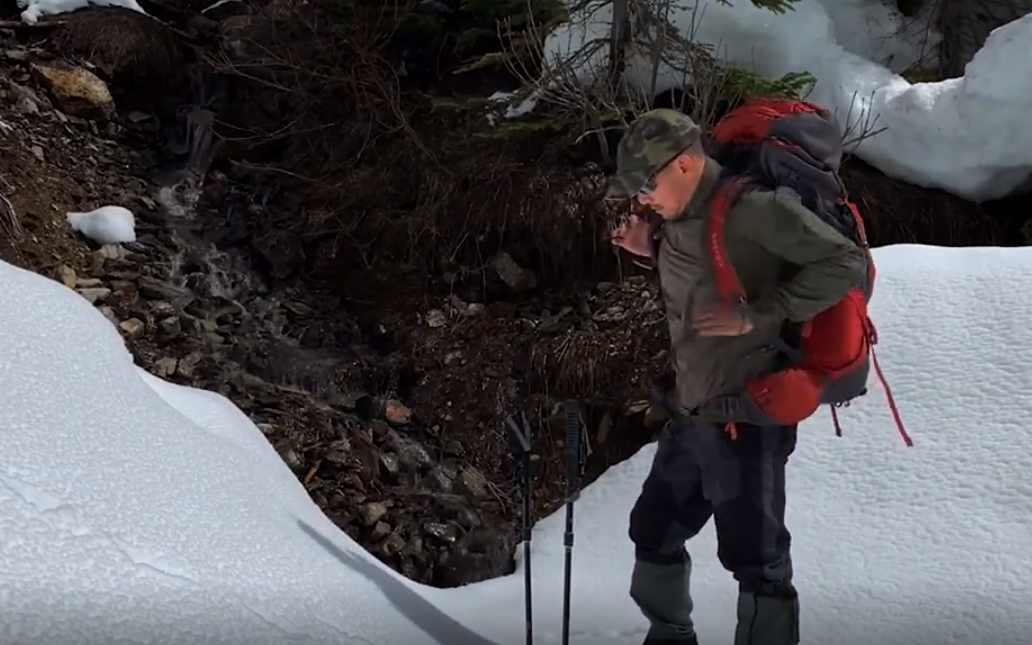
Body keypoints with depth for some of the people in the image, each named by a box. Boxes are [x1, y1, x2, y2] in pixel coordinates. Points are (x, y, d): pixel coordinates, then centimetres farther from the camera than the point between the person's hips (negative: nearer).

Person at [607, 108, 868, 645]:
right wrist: (654, 251, 4)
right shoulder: (682, 217, 7)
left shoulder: (753, 206, -19)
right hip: (690, 411, 9)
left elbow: (846, 264, -20)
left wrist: (759, 315, -24)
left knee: (754, 557, -1)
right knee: (655, 531, 20)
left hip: (747, 415, -9)